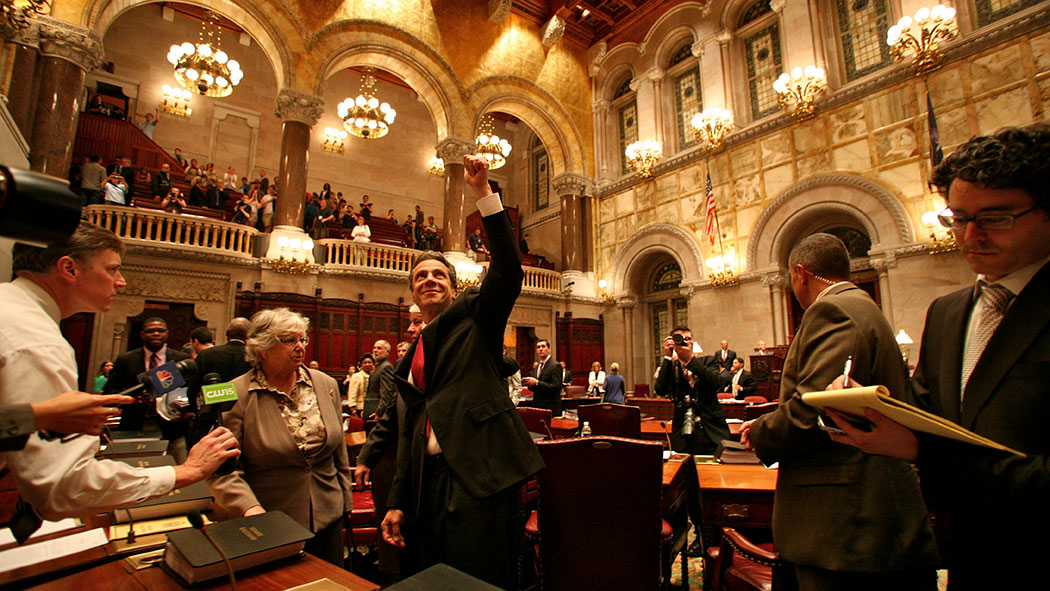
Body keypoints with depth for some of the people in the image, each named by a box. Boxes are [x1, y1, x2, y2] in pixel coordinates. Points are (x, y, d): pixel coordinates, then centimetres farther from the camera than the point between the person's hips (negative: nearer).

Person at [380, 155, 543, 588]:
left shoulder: (473, 316, 4)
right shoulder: (411, 356, 18)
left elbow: (508, 269, -14)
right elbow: (411, 427, 18)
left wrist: (483, 191, -18)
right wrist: (397, 502, 13)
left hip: (480, 472, -6)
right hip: (431, 477, 6)